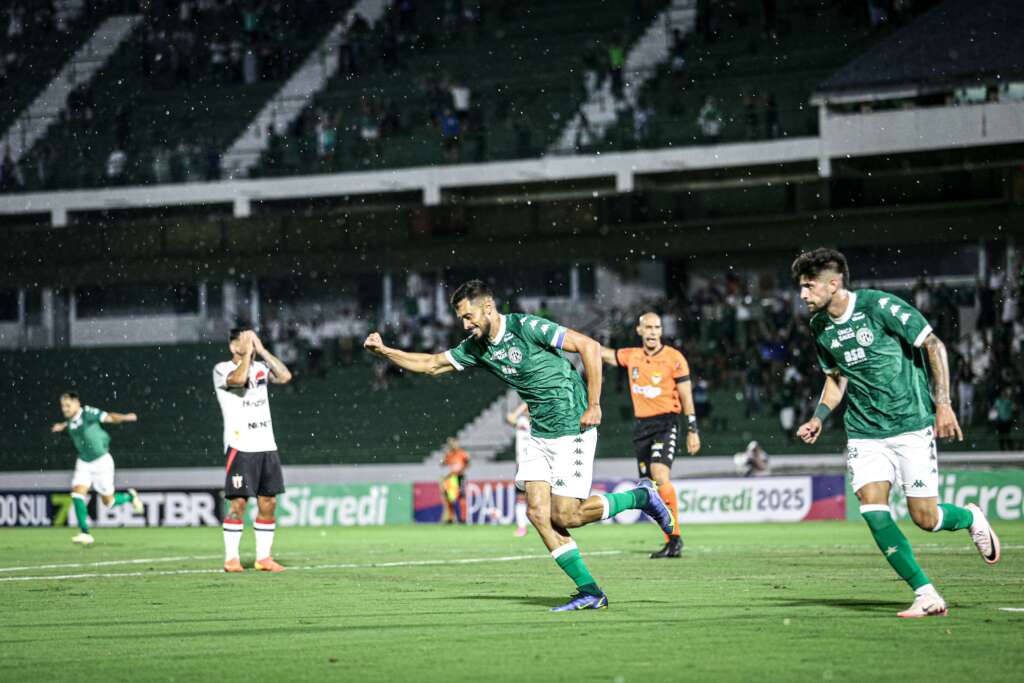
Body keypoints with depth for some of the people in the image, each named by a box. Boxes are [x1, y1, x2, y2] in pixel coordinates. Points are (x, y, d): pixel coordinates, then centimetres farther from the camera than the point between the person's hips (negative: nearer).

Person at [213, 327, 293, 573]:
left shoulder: (260, 367, 14)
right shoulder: (222, 369, -2)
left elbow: (285, 376, -1)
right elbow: (239, 378, -23)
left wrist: (262, 350, 0)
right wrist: (247, 352, -9)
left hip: (267, 446, 6)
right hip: (240, 447, -6)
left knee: (268, 502, 3)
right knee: (239, 503, -8)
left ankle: (263, 557, 10)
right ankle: (231, 558, -2)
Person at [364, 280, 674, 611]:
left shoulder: (527, 328, -17)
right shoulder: (476, 348, 6)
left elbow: (590, 346, -18)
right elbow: (431, 364, 16)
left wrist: (594, 405, -18)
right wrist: (384, 351, 5)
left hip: (571, 429, -8)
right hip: (539, 434, 8)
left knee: (563, 516, -10)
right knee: (537, 512, -5)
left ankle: (639, 498, 11)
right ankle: (589, 592, 0)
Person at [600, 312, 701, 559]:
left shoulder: (674, 358, -3)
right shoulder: (632, 356, 10)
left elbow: (686, 397, -2)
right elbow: (603, 353, 22)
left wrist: (693, 431, -4)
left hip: (666, 422, -5)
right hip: (641, 425, 5)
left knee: (660, 476, -23)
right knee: (652, 487, 2)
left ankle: (675, 536, -22)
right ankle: (671, 542, 8)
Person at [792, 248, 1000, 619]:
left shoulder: (880, 306, -13)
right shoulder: (820, 326, 6)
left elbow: (934, 346, -8)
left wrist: (943, 404, -14)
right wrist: (819, 418, 6)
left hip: (911, 424, -5)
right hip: (864, 432, 5)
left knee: (924, 518, -7)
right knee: (873, 510, -15)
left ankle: (969, 517, 30)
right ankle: (926, 595, -9)